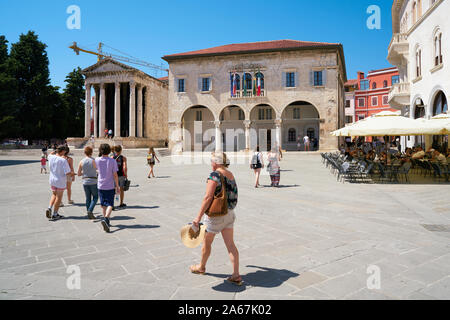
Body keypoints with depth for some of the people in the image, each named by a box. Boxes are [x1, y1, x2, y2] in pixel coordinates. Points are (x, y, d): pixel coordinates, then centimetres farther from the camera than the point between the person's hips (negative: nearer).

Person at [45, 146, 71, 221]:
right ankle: (54, 214, 16)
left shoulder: (51, 157, -5)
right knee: (59, 197, 9)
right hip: (60, 181, -6)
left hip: (52, 180, 6)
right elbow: (68, 173, -22)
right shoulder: (63, 160, -22)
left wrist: (56, 150, 16)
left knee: (54, 194, 26)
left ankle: (49, 208, 9)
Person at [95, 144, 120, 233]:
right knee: (110, 205, 0)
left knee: (103, 205, 15)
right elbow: (115, 175, -9)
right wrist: (117, 186, 0)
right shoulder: (112, 161, -10)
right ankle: (106, 219, -22)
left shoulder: (97, 160, -3)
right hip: (110, 186, -3)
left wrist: (100, 155, 16)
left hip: (100, 186, 3)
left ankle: (106, 222, 24)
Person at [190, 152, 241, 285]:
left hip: (216, 214, -7)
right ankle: (236, 275, 9)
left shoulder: (215, 175, -18)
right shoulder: (230, 174, 7)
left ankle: (201, 267, 37)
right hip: (229, 213, 7)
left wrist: (198, 217, -19)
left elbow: (208, 197, -22)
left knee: (206, 243, 15)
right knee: (230, 244, 8)